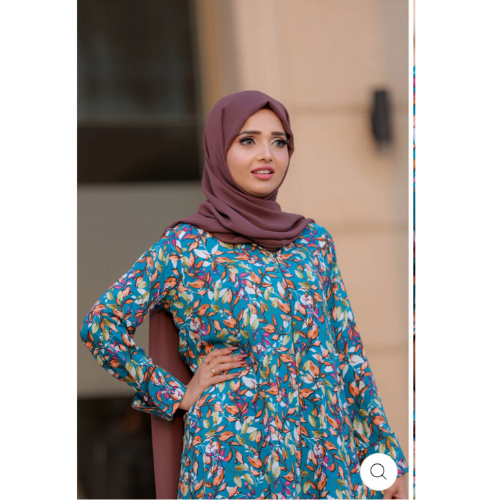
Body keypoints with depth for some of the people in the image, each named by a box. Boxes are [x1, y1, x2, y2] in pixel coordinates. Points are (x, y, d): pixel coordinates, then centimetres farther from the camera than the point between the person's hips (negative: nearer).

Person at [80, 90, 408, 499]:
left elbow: (349, 352, 11)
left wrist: (388, 456, 7)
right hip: (237, 464, -4)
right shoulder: (185, 247, -2)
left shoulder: (314, 241, 10)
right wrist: (177, 396, -3)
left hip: (328, 459, 4)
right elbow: (101, 324, -2)